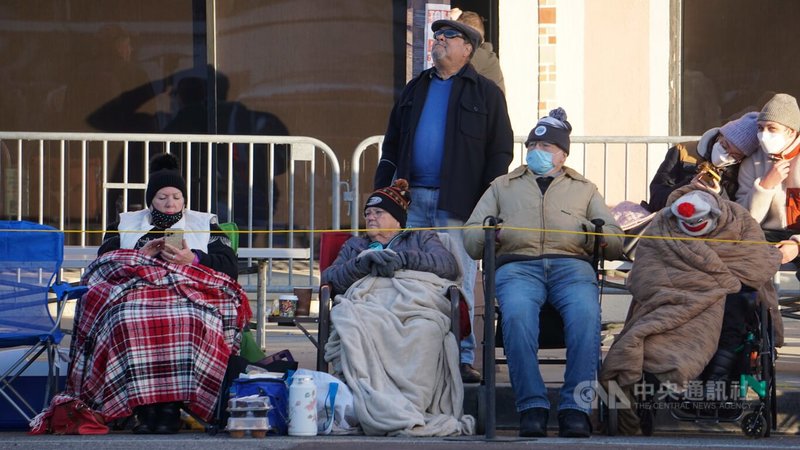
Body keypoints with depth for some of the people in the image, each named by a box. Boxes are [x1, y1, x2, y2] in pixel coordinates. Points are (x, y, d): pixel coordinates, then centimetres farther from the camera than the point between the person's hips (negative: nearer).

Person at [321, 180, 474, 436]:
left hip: (416, 300, 0)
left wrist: (402, 259, 1)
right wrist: (362, 264, 3)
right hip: (370, 303, 0)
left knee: (424, 329, -41)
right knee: (357, 326, -41)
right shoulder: (355, 246, 41)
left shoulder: (421, 238, 34)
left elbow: (449, 265, 13)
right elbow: (329, 277, 22)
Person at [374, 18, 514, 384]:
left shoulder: (486, 93, 6)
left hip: (457, 202, -4)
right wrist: (382, 189, 10)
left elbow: (500, 151, 1)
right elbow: (392, 143, 21)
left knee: (458, 283, -5)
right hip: (412, 199, 4)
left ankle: (462, 358, -3)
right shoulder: (415, 90, 19)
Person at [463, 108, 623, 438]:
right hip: (517, 265, 0)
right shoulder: (503, 187, 31)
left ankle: (575, 407, -36)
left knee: (585, 314, -36)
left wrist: (595, 235, -1)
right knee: (517, 314, -37)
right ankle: (532, 406, -35)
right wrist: (489, 232, -1)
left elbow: (615, 244, 21)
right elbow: (471, 241, 22)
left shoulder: (584, 189, 31)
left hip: (572, 265, 0)